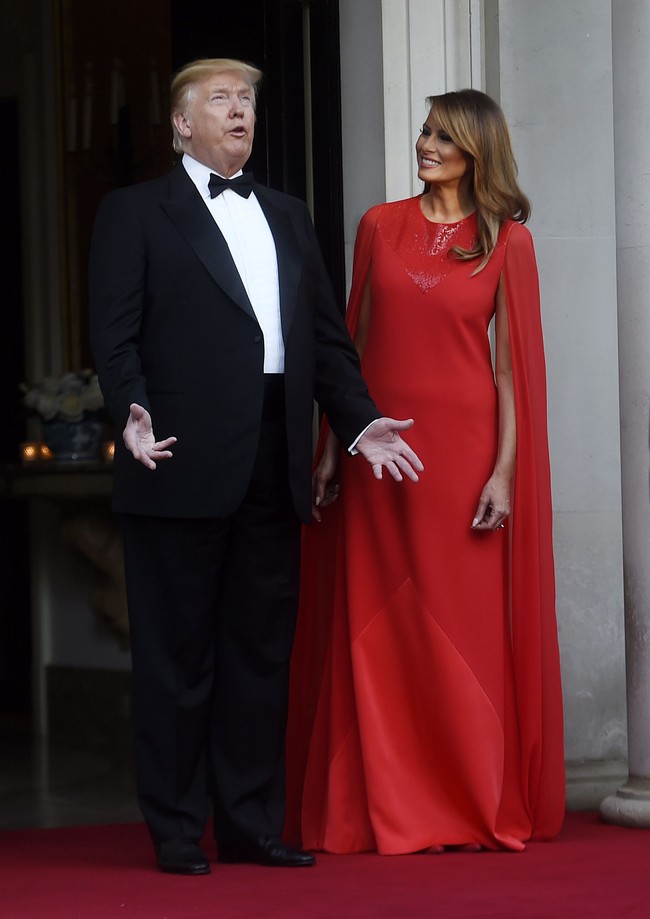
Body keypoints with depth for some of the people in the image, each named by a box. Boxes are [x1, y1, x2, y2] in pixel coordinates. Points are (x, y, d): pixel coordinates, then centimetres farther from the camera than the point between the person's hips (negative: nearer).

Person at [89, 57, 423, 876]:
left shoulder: (288, 217, 21)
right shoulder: (135, 212, 4)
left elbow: (327, 336, 18)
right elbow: (115, 332, -6)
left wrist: (359, 422, 7)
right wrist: (133, 411, -22)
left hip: (274, 469, 6)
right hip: (185, 464, -5)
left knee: (262, 650, 8)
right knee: (177, 654, 0)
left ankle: (251, 824, 16)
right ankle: (176, 831, 7)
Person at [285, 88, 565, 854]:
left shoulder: (506, 241, 1)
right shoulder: (380, 227, 8)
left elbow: (513, 361, -3)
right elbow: (354, 341, 9)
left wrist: (505, 469, -10)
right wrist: (330, 447, 4)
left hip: (462, 444, -3)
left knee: (467, 627, 1)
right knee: (378, 629, 3)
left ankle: (478, 808, 11)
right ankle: (388, 810, 9)